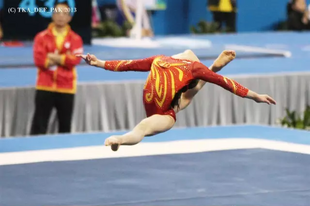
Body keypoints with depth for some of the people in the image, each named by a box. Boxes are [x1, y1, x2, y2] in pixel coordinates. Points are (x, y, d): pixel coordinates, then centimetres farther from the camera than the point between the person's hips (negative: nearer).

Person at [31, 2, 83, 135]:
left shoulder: (75, 39, 4)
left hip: (66, 88, 1)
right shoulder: (42, 37, 2)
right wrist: (65, 59, -8)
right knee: (39, 126, -3)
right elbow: (38, 59, -10)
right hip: (45, 87, -1)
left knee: (65, 126, 9)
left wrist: (56, 58, -14)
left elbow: (76, 59, -10)